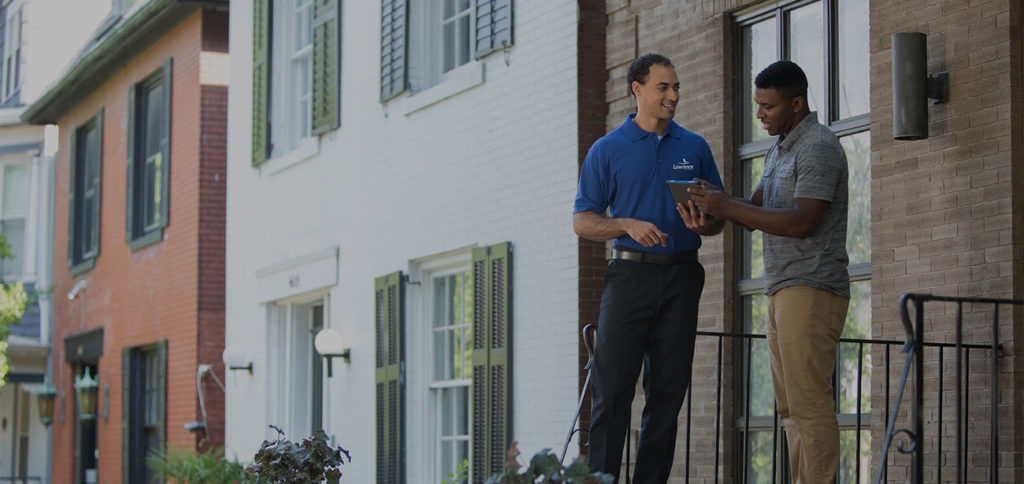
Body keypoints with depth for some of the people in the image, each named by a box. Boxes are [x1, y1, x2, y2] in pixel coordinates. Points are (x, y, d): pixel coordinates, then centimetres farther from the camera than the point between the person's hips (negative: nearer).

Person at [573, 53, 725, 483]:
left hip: (681, 276, 3)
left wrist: (704, 224, -10)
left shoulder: (695, 148, 12)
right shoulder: (607, 150, 4)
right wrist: (628, 225, -15)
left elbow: (719, 217, 14)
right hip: (631, 274, -3)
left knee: (668, 391, 3)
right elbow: (583, 221, 2)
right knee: (613, 388, -6)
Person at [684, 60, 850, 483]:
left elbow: (801, 222, -19)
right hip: (783, 290, 10)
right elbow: (756, 211, 20)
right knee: (790, 405, 8)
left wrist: (728, 207, -19)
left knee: (809, 404, -12)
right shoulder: (780, 149, 21)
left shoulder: (818, 147, -10)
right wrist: (712, 202, 0)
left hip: (811, 290, -10)